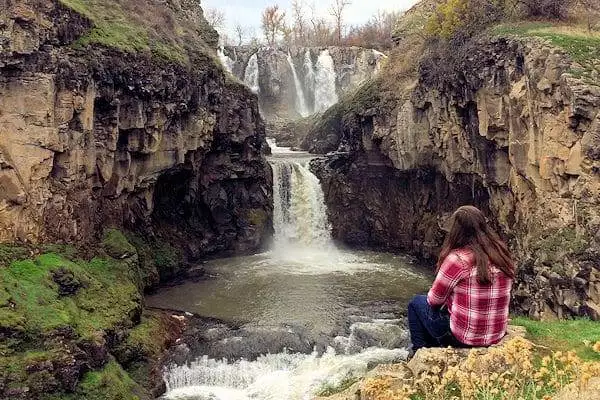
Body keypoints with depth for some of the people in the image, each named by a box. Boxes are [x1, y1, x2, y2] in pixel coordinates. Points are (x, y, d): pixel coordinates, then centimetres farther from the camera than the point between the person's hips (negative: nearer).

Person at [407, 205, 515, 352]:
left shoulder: (458, 259, -22)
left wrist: (448, 298, 11)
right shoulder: (503, 257, -4)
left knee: (416, 302, 17)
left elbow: (434, 300, -11)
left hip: (462, 338, -6)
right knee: (447, 305, 31)